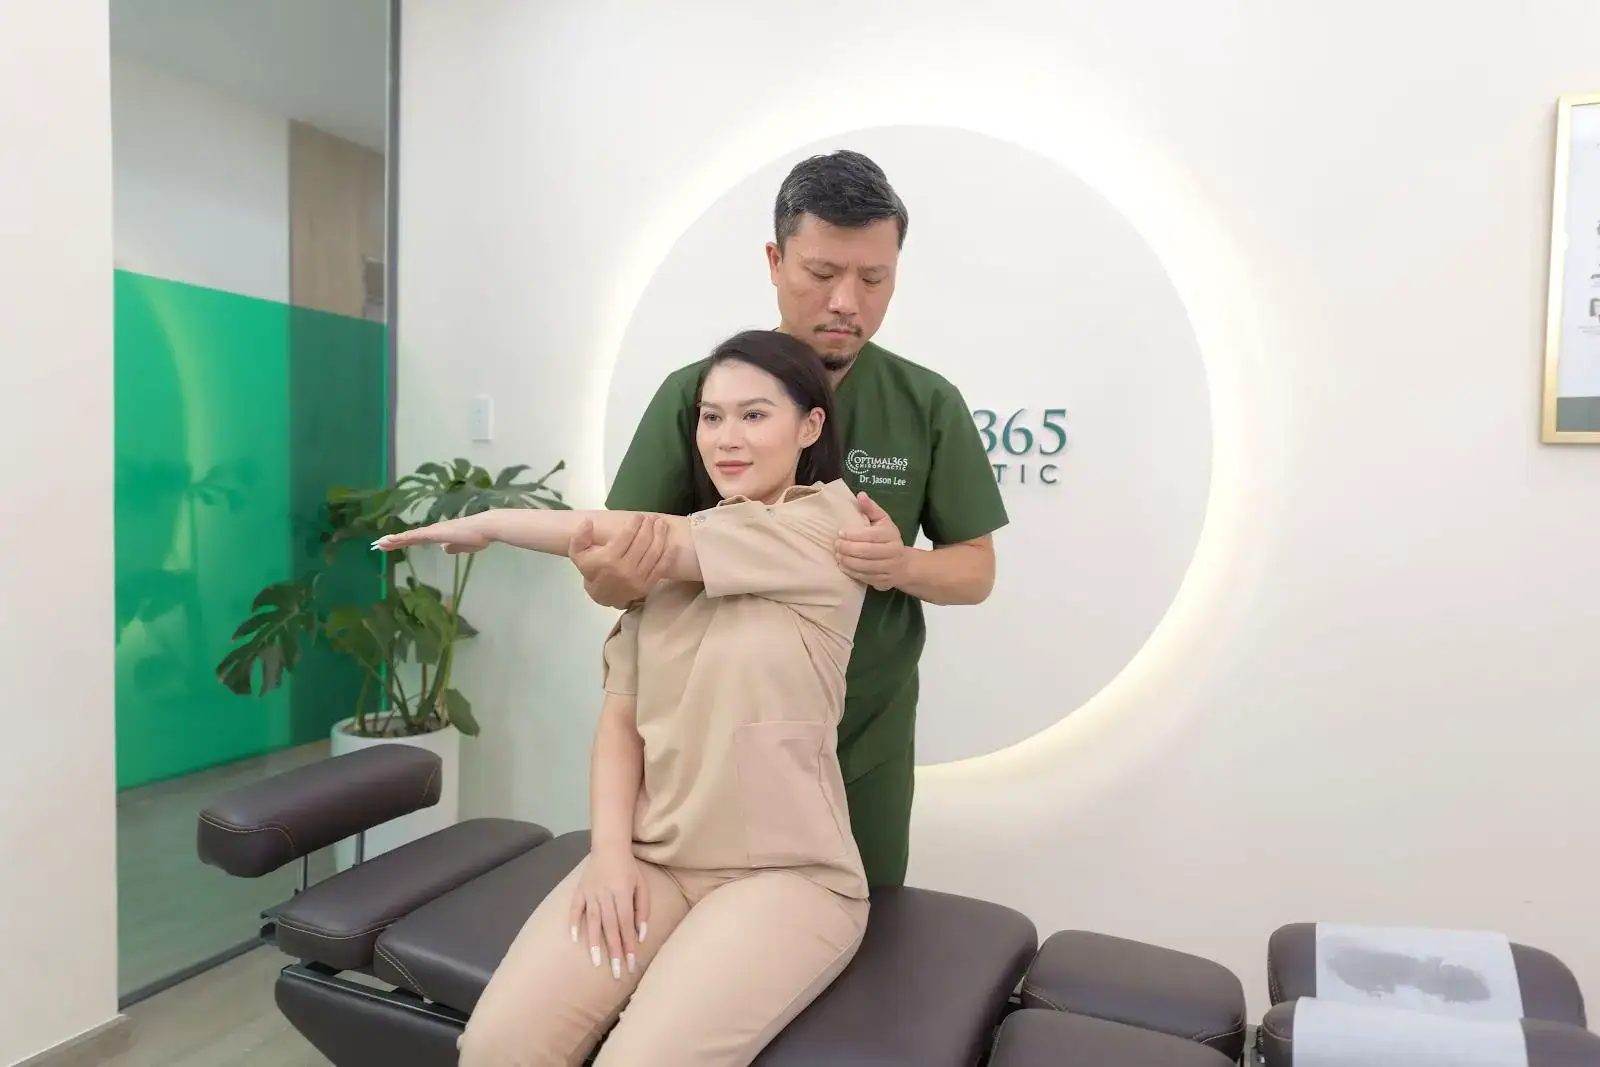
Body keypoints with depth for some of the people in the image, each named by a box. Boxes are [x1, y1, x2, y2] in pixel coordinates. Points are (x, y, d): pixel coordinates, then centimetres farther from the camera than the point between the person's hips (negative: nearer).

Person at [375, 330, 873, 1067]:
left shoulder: (826, 526, -9)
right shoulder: (671, 554, 11)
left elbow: (631, 537, -13)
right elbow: (622, 710, 6)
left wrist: (488, 525, 1)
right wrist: (610, 851, -8)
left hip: (786, 873, -4)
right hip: (652, 859, 5)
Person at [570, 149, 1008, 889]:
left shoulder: (929, 406, -5)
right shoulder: (694, 394, -9)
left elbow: (976, 570, 0)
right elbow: (615, 572, -8)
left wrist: (904, 565, -22)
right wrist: (611, 576, -32)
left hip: (865, 747, 1)